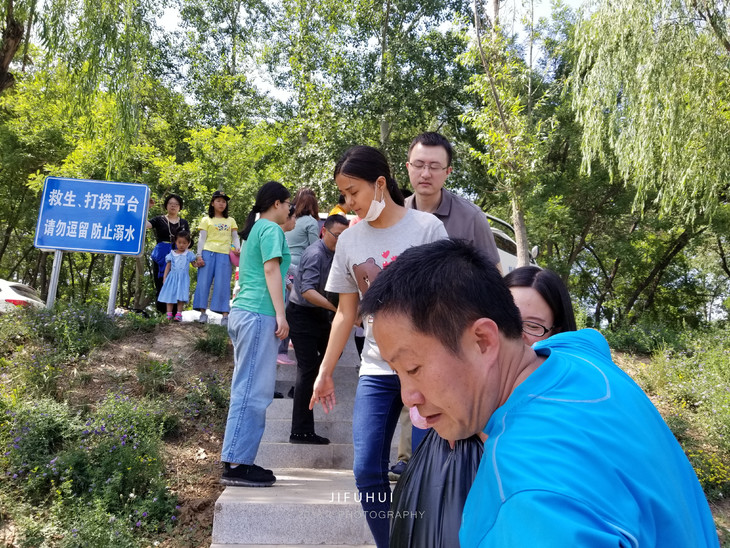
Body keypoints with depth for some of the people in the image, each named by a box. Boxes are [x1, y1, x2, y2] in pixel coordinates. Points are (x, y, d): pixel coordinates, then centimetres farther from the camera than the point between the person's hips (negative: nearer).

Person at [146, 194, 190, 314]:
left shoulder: (184, 223, 15)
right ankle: (161, 312, 5)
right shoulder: (159, 220, 7)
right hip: (161, 256, -1)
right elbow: (144, 224, -10)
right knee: (160, 285, 1)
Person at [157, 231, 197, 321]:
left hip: (183, 278, -1)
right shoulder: (172, 254, 7)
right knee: (170, 295, 0)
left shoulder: (189, 254, 5)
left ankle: (179, 314, -3)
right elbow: (168, 266, 10)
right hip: (172, 277, 1)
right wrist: (164, 278, 6)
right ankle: (169, 314, 5)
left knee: (181, 296, -7)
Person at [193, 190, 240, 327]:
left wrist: (238, 248, -8)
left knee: (223, 285, -2)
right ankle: (203, 312, 4)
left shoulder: (231, 221, 18)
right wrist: (199, 256, -5)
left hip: (225, 254, 1)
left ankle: (225, 315, -4)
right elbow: (202, 238, 6)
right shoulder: (206, 220, 12)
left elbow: (235, 237, 13)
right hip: (208, 253, -1)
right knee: (204, 282, -3)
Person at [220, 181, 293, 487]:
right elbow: (271, 269, -14)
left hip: (244, 312, 10)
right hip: (259, 314, -10)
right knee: (254, 391, -9)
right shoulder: (271, 229, -4)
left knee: (248, 390, 10)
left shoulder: (254, 229, 23)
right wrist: (281, 314, -16)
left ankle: (239, 461, 13)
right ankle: (236, 464, -8)